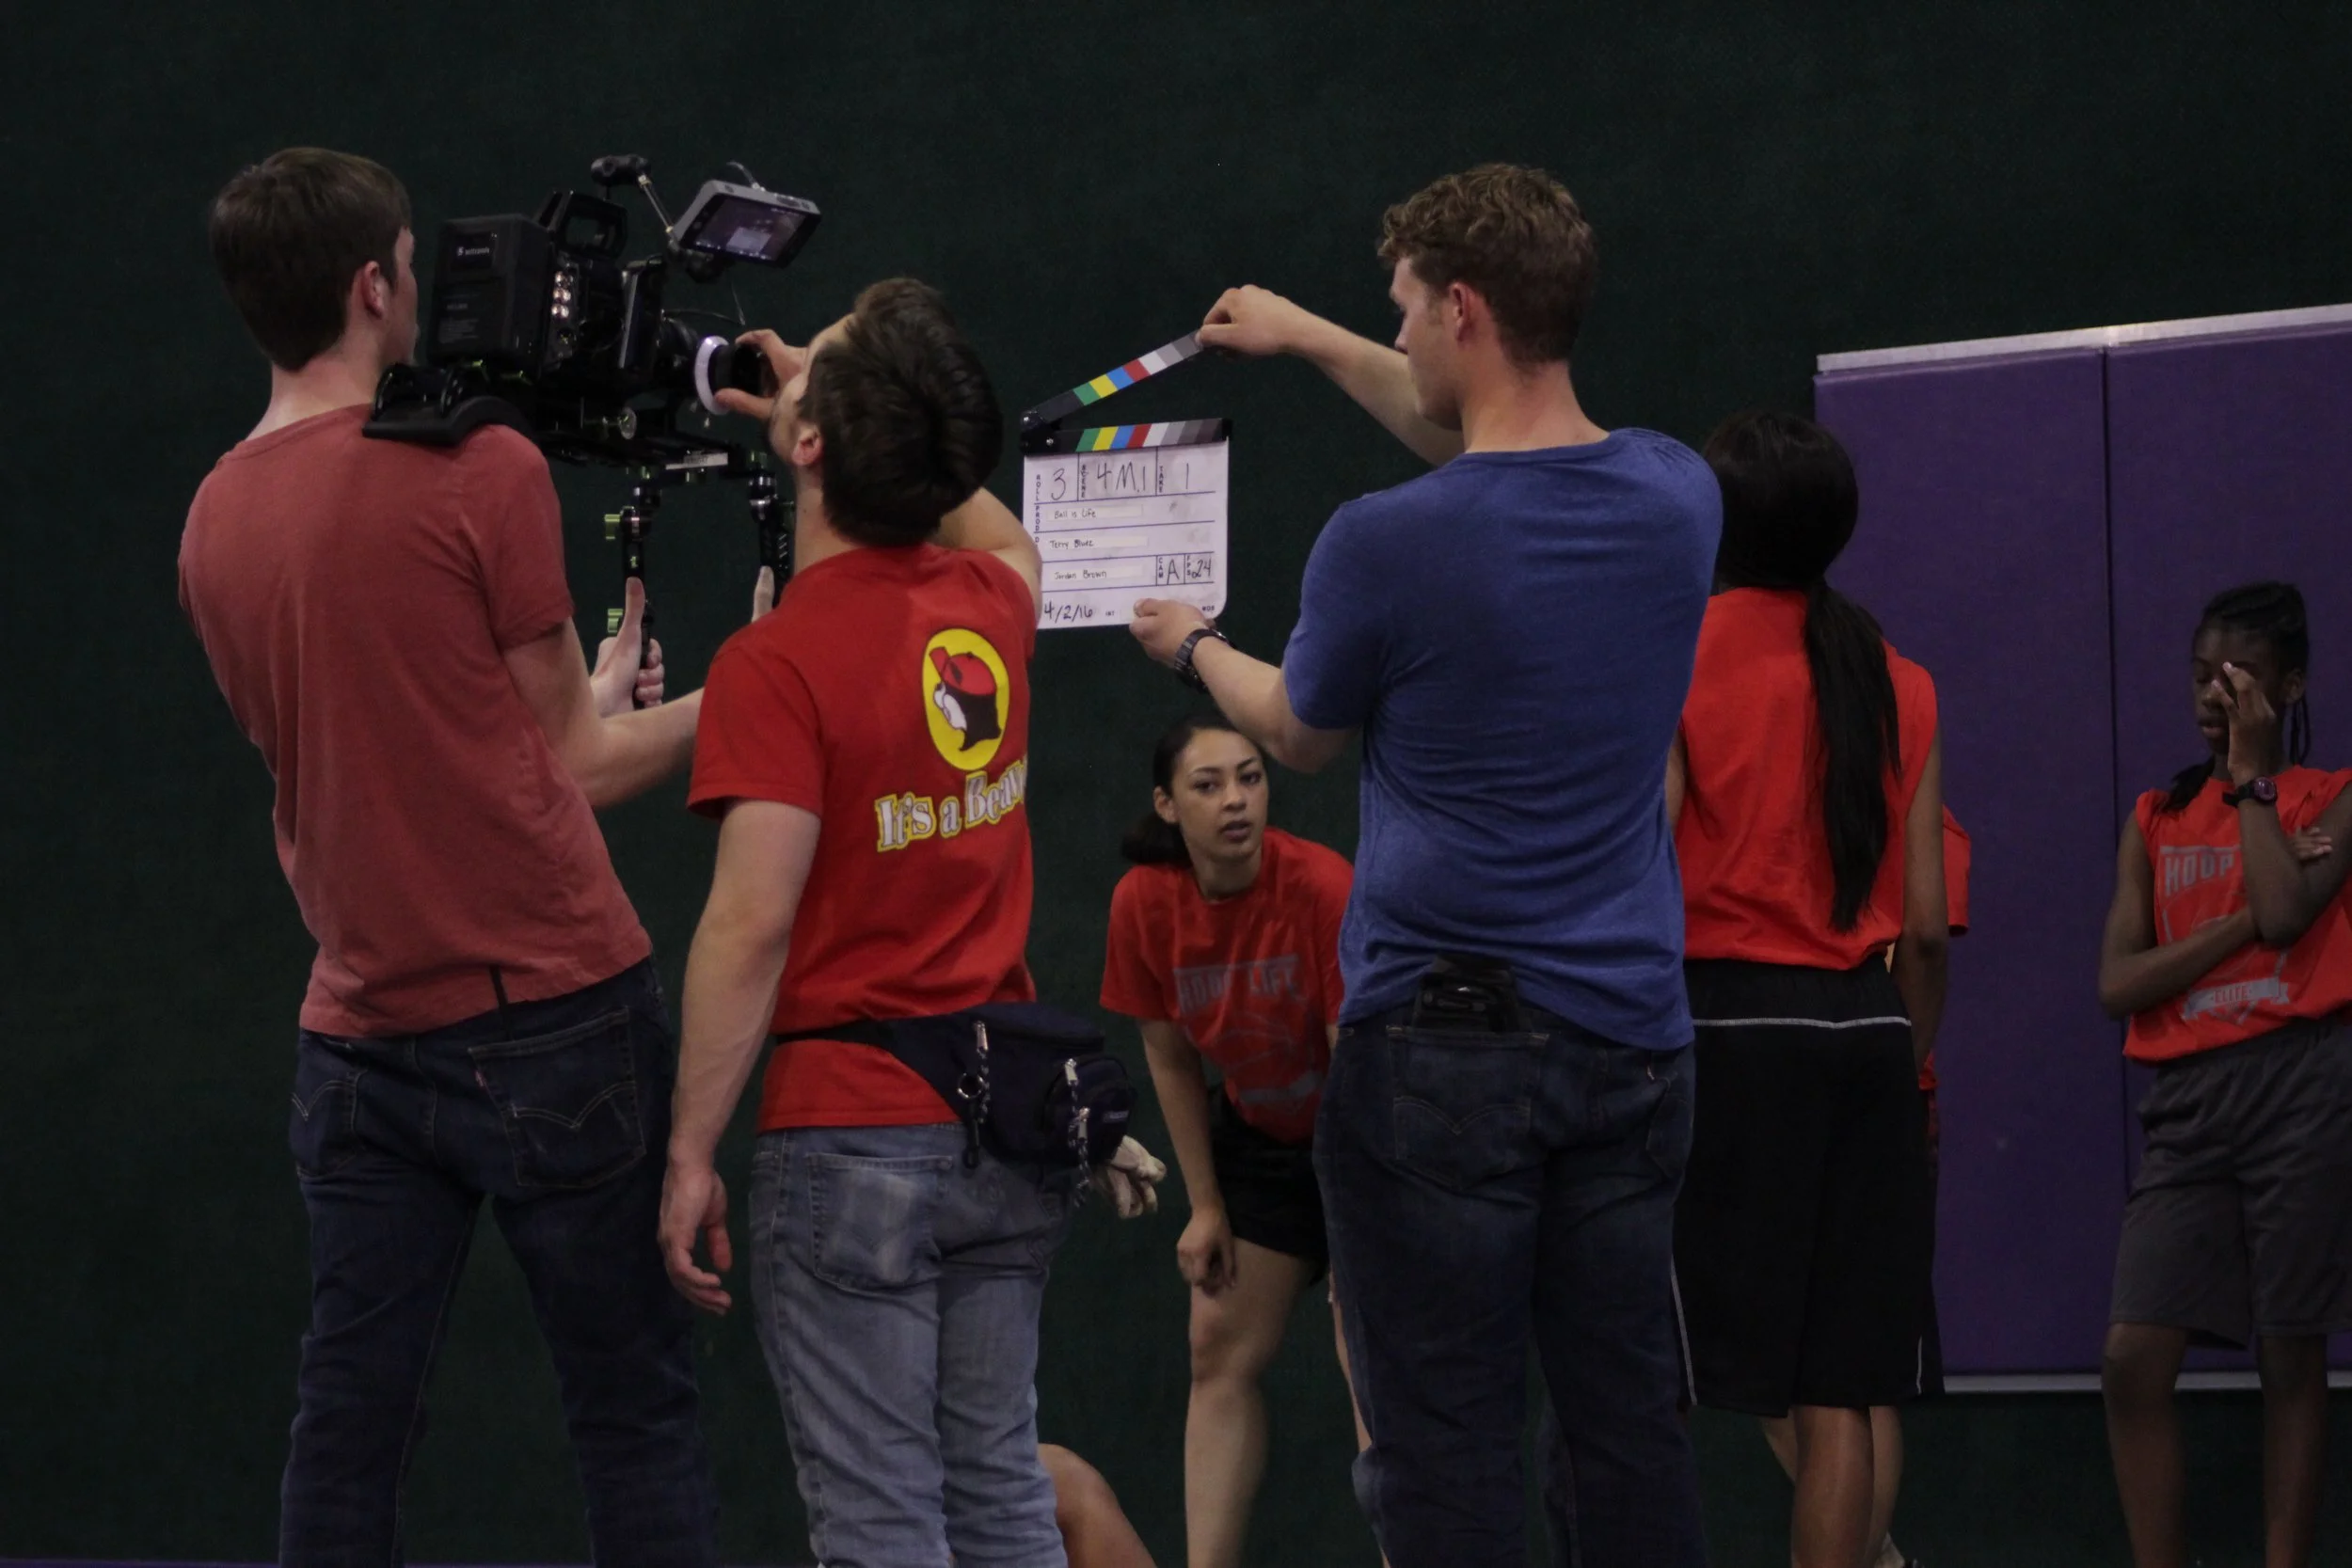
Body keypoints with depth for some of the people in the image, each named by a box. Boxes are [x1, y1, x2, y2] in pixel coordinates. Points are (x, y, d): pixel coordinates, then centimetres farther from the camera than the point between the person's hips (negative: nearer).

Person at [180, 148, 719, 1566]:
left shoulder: (215, 522, 9)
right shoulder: (483, 472, -11)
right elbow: (573, 770, -3)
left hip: (363, 1036, 6)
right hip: (553, 1019, -6)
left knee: (351, 1423, 6)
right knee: (636, 1409, 0)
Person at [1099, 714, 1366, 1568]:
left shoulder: (1320, 886, -28)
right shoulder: (1144, 903, -14)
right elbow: (1170, 1058, 0)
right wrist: (1206, 1206, 2)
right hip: (1259, 1137, 6)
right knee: (1221, 1353, 5)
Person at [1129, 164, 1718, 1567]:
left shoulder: (1388, 546, -14)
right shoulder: (1676, 498, 3)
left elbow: (1299, 734, 7)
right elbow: (1516, 452, 27)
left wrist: (1196, 647, 28)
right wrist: (1314, 341, 36)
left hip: (1443, 1043, -5)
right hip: (1631, 1035, 5)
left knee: (1448, 1445, -2)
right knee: (1632, 1426, 9)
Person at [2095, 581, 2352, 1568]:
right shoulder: (2156, 821, 14)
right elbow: (2118, 985, 2)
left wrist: (2250, 776, -5)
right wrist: (2247, 919, -9)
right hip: (2190, 1099, 3)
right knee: (2133, 1358, -8)